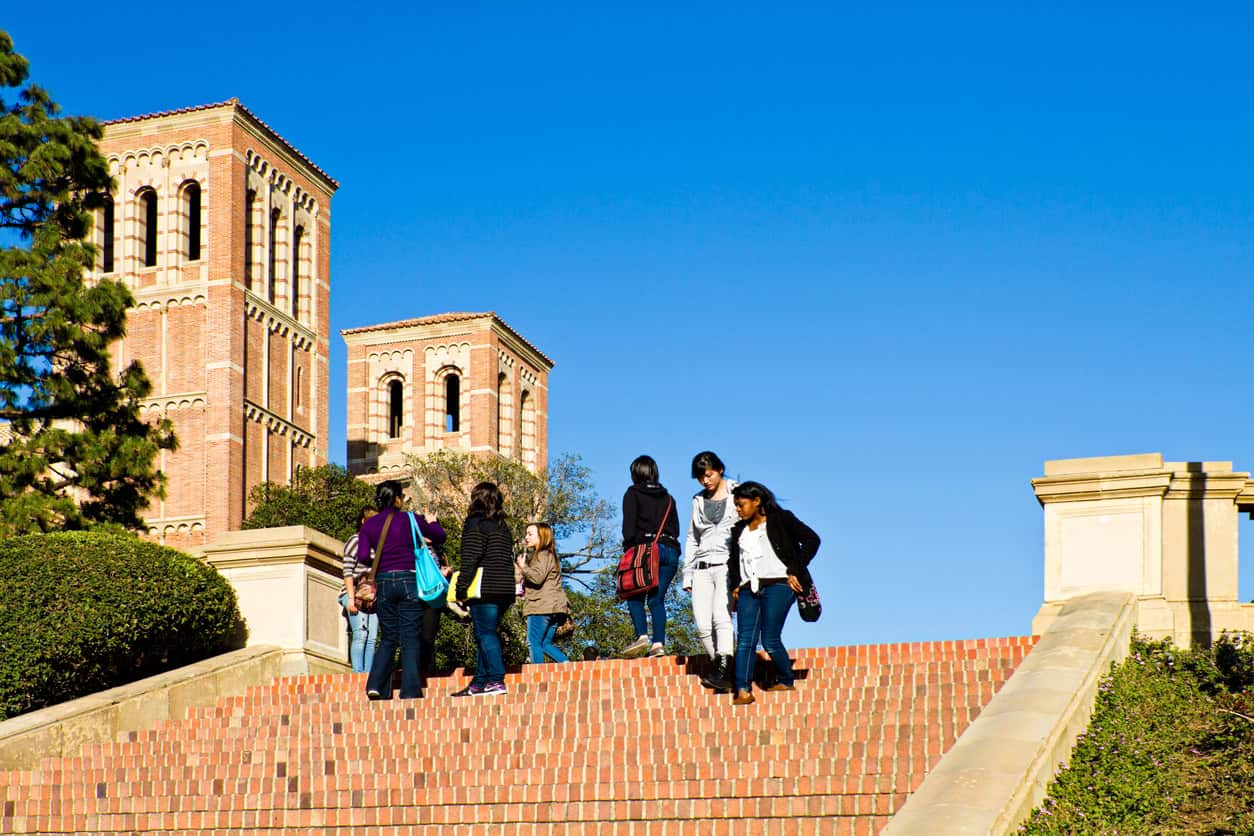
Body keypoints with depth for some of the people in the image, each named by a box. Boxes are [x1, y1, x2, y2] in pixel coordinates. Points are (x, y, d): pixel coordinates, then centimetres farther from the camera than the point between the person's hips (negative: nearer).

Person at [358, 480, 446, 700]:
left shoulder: (368, 525, 5)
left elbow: (363, 556, -1)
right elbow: (440, 536, 7)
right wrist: (431, 522, 27)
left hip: (383, 582, 3)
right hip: (409, 580, -3)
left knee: (388, 638, 13)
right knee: (410, 638, 1)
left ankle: (376, 685, 0)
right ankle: (410, 691, -3)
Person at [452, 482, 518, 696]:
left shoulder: (476, 523, -7)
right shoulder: (503, 526, 17)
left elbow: (470, 559, -14)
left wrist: (461, 588, -12)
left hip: (485, 590, -8)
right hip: (505, 589, 8)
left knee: (486, 634, -8)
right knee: (486, 634, 12)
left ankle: (496, 680, -15)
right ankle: (479, 682, 14)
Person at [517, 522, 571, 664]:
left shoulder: (542, 555, -7)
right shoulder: (549, 555, 25)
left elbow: (537, 577, -21)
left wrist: (523, 566, -6)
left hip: (542, 606, -10)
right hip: (553, 608, 10)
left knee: (534, 642, -8)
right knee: (546, 644, 11)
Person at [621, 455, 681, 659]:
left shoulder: (633, 494, 4)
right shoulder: (667, 498, 19)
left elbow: (629, 526, -5)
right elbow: (676, 528, 16)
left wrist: (629, 548, -1)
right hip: (670, 550, 5)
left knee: (635, 596, 2)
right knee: (657, 599, 5)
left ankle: (642, 636, -17)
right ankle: (659, 643, -6)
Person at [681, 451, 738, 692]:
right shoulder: (698, 500, 19)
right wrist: (688, 574, 16)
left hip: (729, 565, -5)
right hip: (703, 569, 5)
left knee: (721, 617, -24)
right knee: (703, 625, -9)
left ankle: (723, 671, -34)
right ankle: (722, 671, 2)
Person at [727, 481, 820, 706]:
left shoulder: (781, 520, 3)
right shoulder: (739, 530, 21)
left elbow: (811, 540, -2)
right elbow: (733, 559, 31)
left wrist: (795, 572, -7)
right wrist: (735, 586, 16)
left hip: (777, 586, -5)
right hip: (749, 589, 5)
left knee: (770, 640, -8)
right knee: (745, 640, -9)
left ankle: (786, 681, 13)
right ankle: (742, 690, -16)